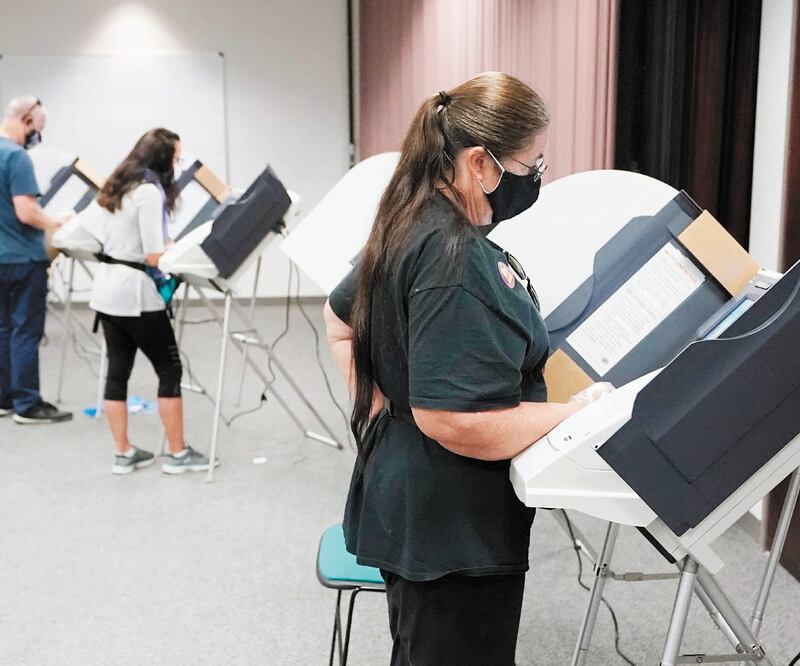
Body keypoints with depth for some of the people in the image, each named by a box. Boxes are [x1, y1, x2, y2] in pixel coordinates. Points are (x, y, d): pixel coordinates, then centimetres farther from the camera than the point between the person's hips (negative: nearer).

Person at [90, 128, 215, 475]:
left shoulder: (124, 186, 13)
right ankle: (177, 454, 8)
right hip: (134, 293, -9)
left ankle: (124, 453, 17)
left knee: (118, 370, 10)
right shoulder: (149, 191, -16)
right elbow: (154, 256, -20)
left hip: (107, 289, 9)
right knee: (169, 369, 1)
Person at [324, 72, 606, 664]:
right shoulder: (455, 258, -25)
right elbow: (455, 419, -31)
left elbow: (341, 318, 19)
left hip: (407, 499, 10)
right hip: (452, 528, -10)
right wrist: (583, 415, -19)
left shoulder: (413, 225, 6)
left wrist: (381, 406, 10)